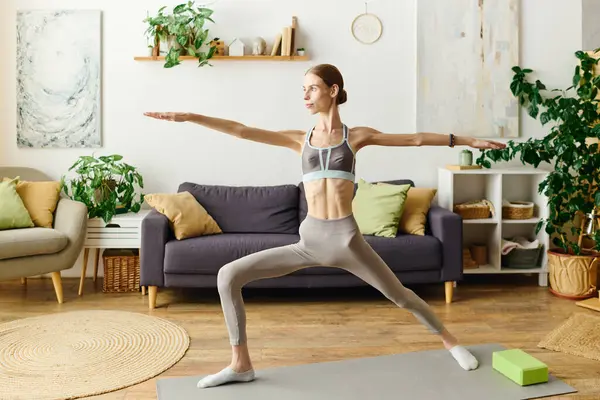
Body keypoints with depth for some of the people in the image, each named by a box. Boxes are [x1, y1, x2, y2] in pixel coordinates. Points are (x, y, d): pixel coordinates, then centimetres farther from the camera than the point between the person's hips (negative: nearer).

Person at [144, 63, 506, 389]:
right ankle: (241, 364, 6)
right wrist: (191, 117, -4)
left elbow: (415, 139, 6)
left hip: (346, 238, -2)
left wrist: (467, 140, 7)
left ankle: (450, 342, 36)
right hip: (309, 240, 3)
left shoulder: (356, 135, 4)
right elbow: (242, 131, 3)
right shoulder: (300, 139, 9)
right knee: (229, 276, -6)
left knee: (400, 295, 7)